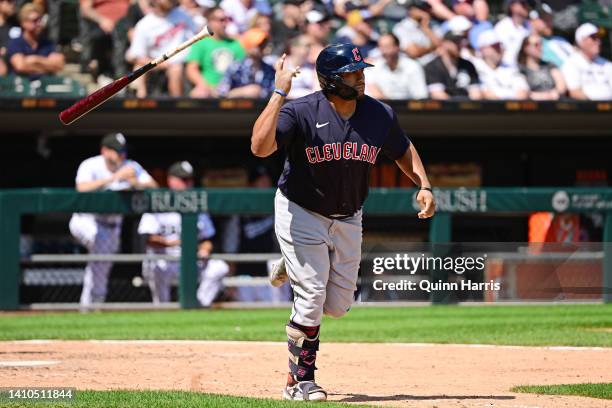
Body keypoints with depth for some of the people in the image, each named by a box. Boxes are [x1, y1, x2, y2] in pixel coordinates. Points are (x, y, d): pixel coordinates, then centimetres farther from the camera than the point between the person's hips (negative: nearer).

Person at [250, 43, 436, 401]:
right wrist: (279, 93, -37)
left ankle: (295, 268, 42)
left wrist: (424, 185, -3)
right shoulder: (301, 112, -22)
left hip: (348, 219, 5)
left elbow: (403, 149, 11)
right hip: (301, 213, -5)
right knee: (311, 298, -10)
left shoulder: (381, 116, -8)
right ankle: (300, 380, 6)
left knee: (338, 305, 10)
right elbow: (260, 146, -37)